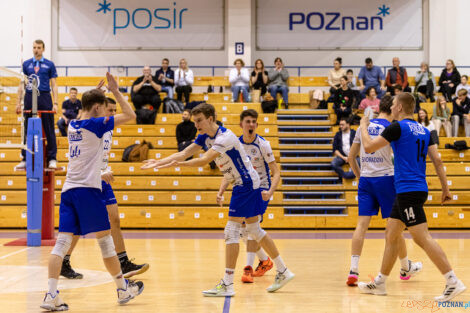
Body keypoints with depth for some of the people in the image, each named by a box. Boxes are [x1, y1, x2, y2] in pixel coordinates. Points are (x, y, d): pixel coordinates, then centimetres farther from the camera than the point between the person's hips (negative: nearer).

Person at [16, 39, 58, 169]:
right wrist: (18, 102, 5)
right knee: (27, 130, 5)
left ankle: (52, 159, 4)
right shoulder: (26, 64, 10)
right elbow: (22, 84, 12)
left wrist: (55, 103, -5)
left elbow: (54, 85, 4)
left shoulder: (49, 65, 5)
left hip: (45, 97, -2)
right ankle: (25, 160, 11)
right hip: (29, 98, 2)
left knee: (49, 130, -1)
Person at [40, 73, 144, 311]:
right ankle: (123, 289, 16)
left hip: (68, 189, 7)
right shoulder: (95, 124, -6)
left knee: (62, 242, -2)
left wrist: (96, 93, 40)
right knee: (105, 240, 5)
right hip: (87, 189, -7)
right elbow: (130, 115, -5)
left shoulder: (72, 125, 15)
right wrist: (116, 92, 3)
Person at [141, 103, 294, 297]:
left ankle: (227, 284, -9)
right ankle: (283, 272, 22)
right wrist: (159, 162, -9)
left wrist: (178, 164, -35)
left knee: (232, 230, -11)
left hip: (246, 183, -10)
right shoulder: (205, 137, 5)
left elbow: (205, 160, -32)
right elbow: (184, 153, 2)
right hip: (242, 184, 10)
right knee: (254, 230, 14)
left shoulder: (225, 137, -23)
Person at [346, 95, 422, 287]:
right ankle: (406, 267, 23)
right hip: (385, 178, -4)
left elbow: (351, 157, 15)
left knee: (362, 224, -1)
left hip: (365, 179, 4)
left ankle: (353, 270, -12)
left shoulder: (363, 127, 10)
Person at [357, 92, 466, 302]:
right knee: (391, 235, 15)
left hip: (409, 191, -9)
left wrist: (363, 127, 8)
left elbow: (369, 147, -9)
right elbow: (437, 160, 11)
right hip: (406, 190, 9)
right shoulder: (424, 130, 15)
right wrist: (445, 188, 12)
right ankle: (379, 283, 22)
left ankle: (453, 282, -16)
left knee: (422, 238, -11)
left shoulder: (397, 127, -9)